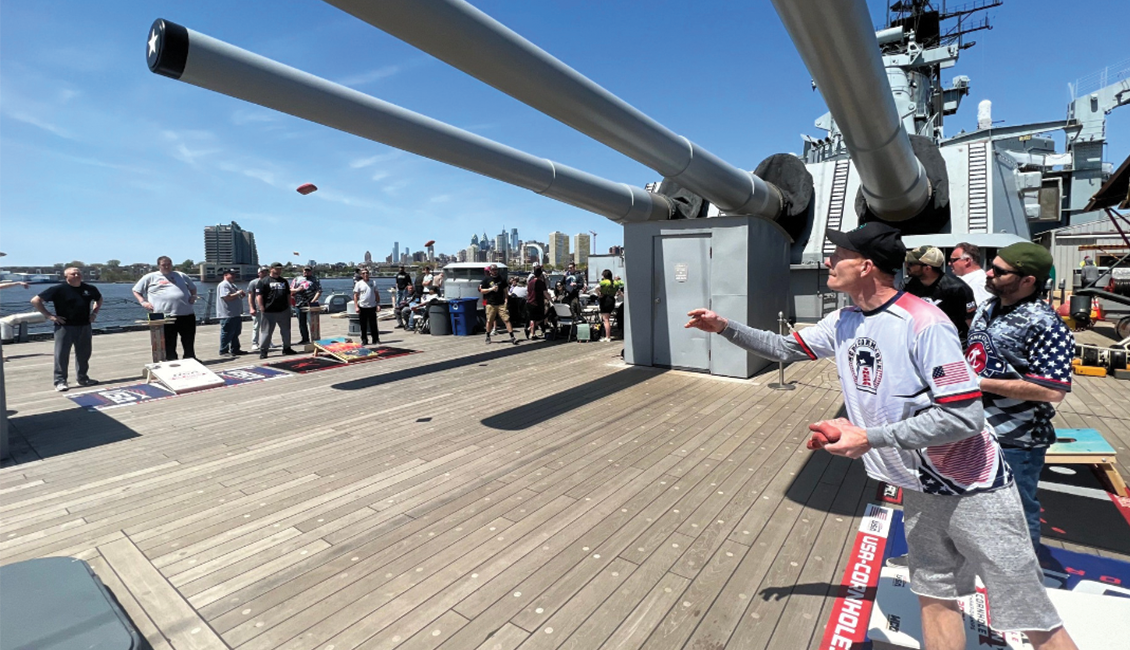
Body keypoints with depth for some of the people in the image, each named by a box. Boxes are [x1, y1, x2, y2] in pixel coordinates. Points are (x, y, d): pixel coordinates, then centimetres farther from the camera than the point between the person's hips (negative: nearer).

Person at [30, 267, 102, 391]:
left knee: (84, 354, 11)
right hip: (65, 327, -4)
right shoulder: (58, 289, -7)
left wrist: (94, 312, 13)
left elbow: (99, 299, 27)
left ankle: (83, 378, 23)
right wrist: (49, 315, -11)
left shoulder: (90, 289, 6)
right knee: (61, 355, -1)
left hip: (84, 327, 4)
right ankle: (60, 381, 5)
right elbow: (35, 300, -5)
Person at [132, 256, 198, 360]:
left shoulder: (181, 275, 18)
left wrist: (193, 296, 10)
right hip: (164, 316, -2)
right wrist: (143, 302, -1)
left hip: (186, 314, 3)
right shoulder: (150, 277, 11)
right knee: (169, 344, 2)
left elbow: (193, 287, 30)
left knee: (189, 342, 9)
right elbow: (136, 291, 15)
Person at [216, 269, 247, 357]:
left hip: (236, 314, 10)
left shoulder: (232, 285, 21)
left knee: (236, 333, 14)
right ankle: (223, 351, 3)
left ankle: (235, 350, 22)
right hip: (227, 314, -10)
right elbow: (227, 297, -24)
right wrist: (237, 293, -14)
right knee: (227, 334, -4)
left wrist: (241, 294, 8)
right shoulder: (223, 285, -12)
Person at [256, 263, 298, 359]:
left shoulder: (284, 281, 16)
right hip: (269, 312, -5)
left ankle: (287, 348, 24)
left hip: (284, 311, 5)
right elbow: (259, 295, -8)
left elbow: (288, 295, 20)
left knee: (286, 331, 12)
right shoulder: (264, 281, -2)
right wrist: (262, 308, -13)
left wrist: (289, 306, 14)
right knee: (266, 332, -1)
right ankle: (263, 351, 6)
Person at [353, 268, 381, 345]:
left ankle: (376, 339, 13)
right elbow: (355, 295, 0)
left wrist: (378, 304, 3)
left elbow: (376, 294, 10)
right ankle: (364, 340, 12)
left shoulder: (373, 282, 7)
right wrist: (356, 306, -8)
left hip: (372, 307, 1)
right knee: (363, 325, 4)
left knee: (373, 325, 5)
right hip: (362, 307, -1)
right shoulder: (359, 284, 1)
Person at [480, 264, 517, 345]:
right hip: (490, 304, -1)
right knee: (489, 321, 7)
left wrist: (506, 300, -1)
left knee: (507, 320, -6)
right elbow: (481, 290, 1)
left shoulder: (501, 278, 8)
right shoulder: (486, 279, 2)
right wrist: (491, 289, -11)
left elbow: (505, 290, 11)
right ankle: (488, 337, 25)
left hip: (501, 304, 1)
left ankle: (512, 337, -6)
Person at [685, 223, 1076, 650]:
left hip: (971, 489, -7)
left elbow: (965, 418, -25)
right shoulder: (844, 323, -1)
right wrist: (724, 327, 3)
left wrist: (869, 438, -27)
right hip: (919, 488, 7)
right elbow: (786, 349, 12)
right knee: (935, 598, 18)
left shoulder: (923, 323, -24)